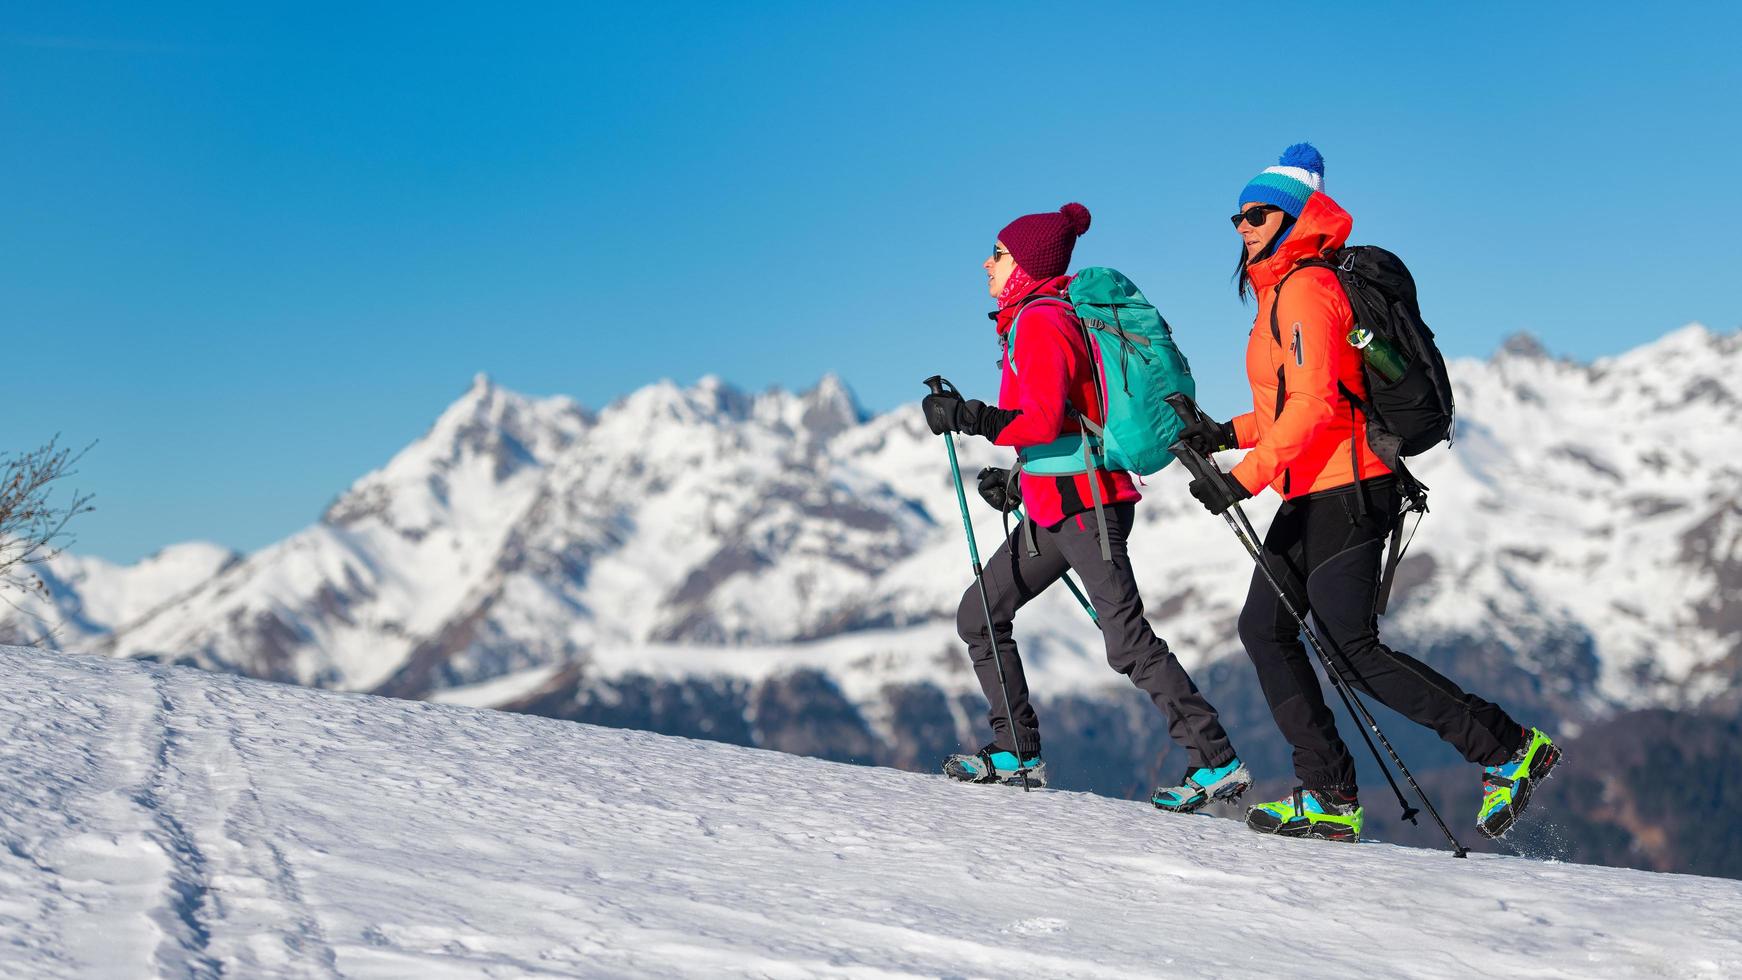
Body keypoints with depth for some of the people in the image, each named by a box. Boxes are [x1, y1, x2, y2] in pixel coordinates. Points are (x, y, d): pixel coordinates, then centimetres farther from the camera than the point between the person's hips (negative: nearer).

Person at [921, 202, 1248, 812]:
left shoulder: (1040, 322, -13)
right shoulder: (1032, 320, 18)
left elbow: (1043, 422, -25)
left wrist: (966, 417, -22)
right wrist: (1019, 481, 20)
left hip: (1082, 503, -11)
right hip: (1053, 507, 11)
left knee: (1128, 642, -12)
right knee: (979, 617, 10)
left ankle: (1216, 762, -9)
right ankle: (1017, 752, 14)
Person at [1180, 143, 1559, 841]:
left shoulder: (1305, 288, -12)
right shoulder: (1282, 291, 19)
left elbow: (1315, 403, -23)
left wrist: (1245, 478, -24)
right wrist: (1230, 434, 14)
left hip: (1342, 493, -10)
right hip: (1315, 496, 10)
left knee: (1353, 655, -11)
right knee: (1264, 629, 7)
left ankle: (1508, 749, -4)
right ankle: (1330, 797, 7)